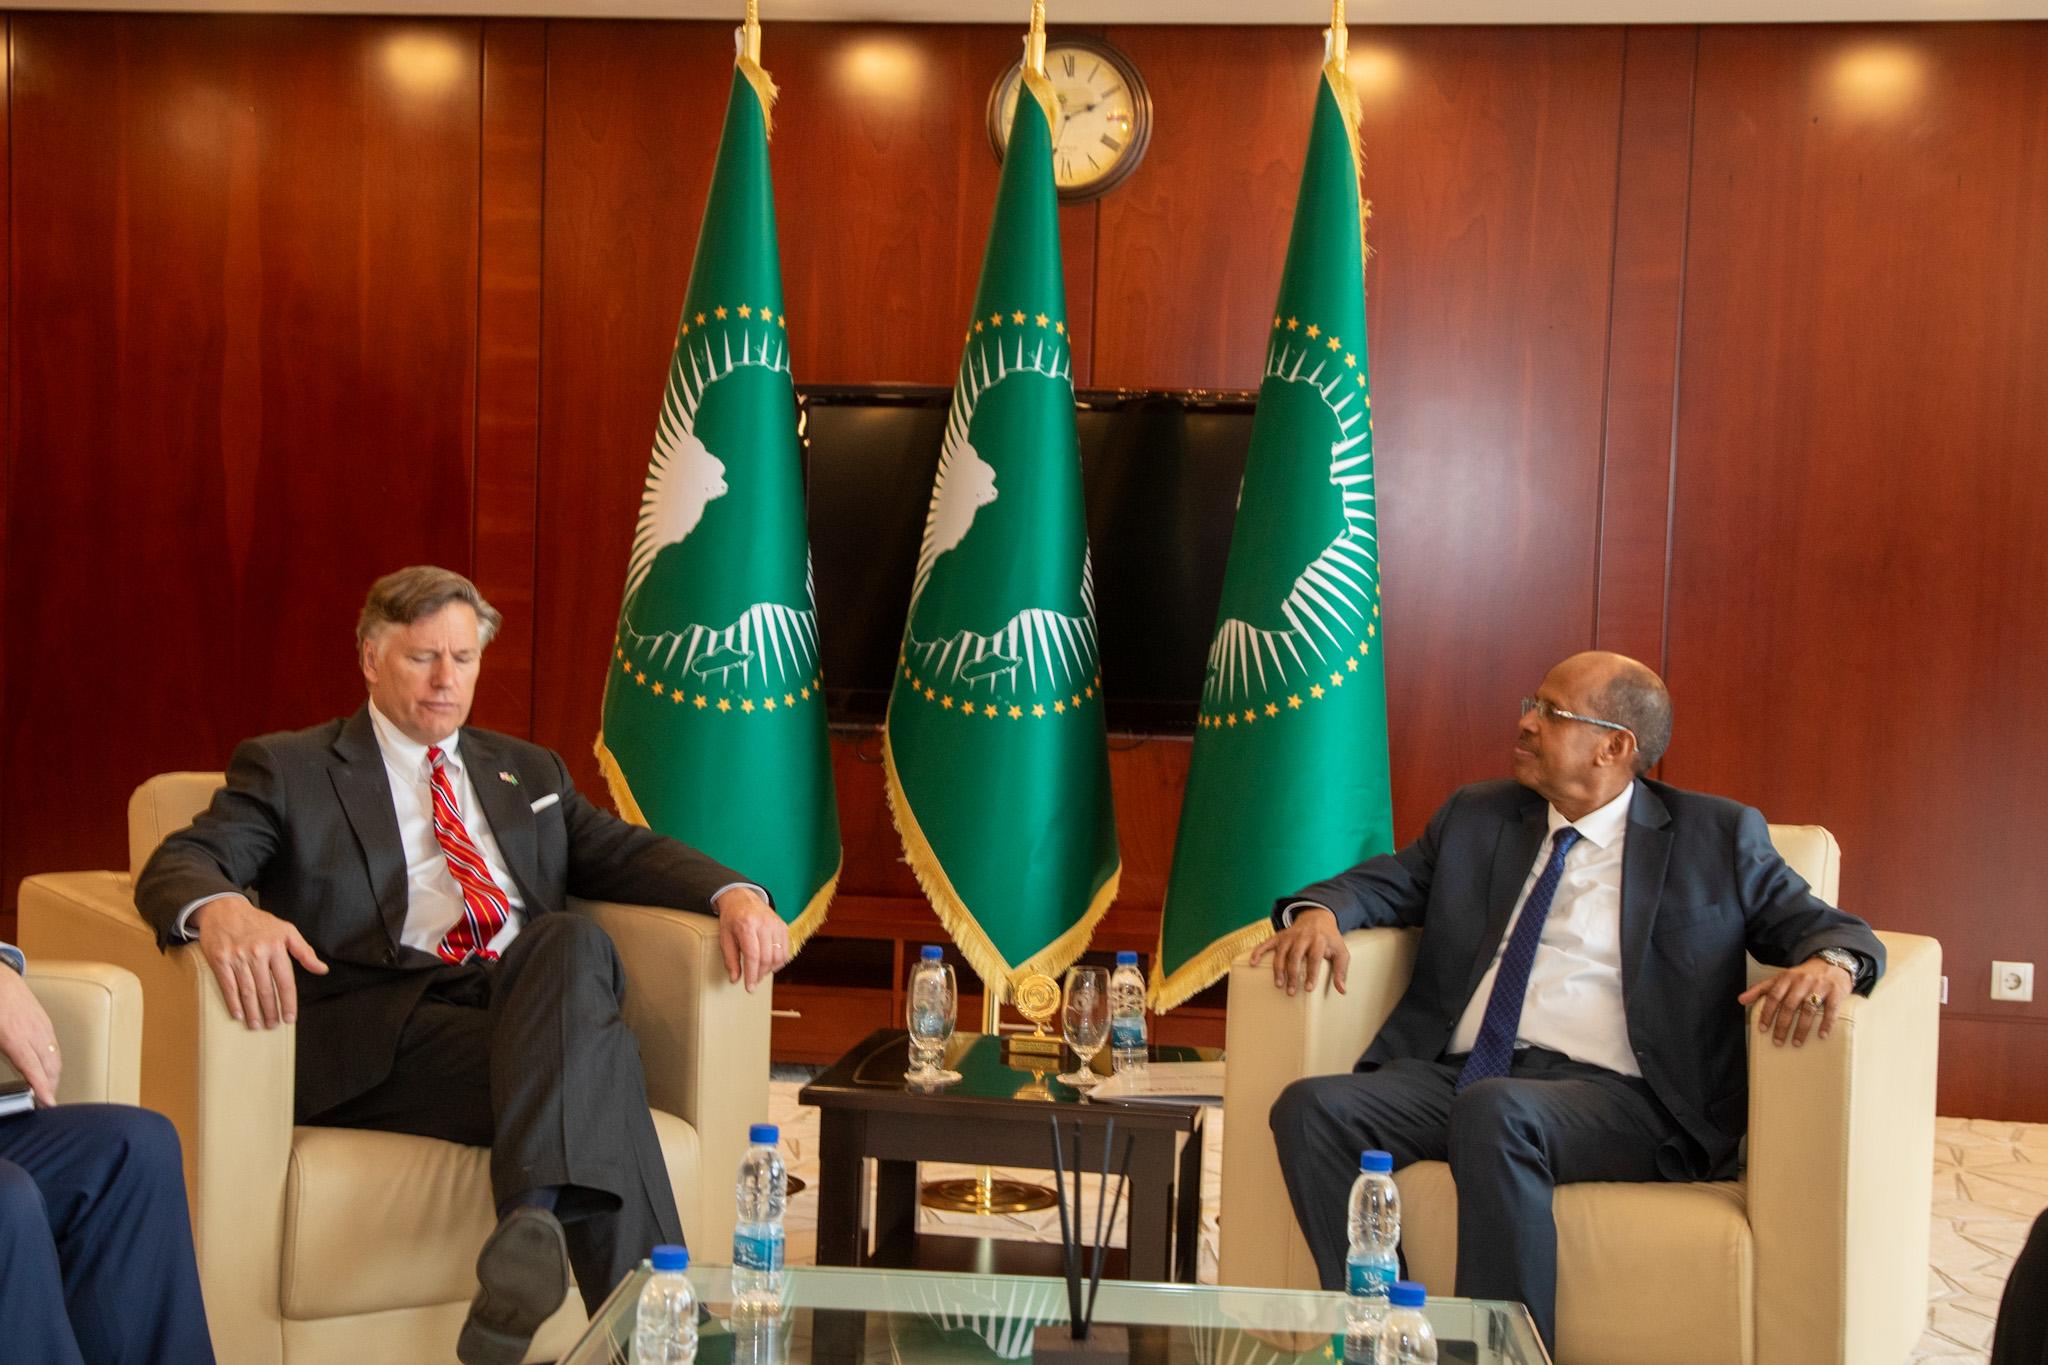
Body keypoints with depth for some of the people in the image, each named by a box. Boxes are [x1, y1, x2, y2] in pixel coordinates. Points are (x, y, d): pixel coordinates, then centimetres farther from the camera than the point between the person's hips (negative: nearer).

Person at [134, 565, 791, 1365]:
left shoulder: (528, 772, 28)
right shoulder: (287, 769, 14)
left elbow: (625, 852, 18)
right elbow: (178, 865, -1)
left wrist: (735, 896, -5)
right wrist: (223, 910, -29)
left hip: (532, 999, 4)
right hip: (384, 1030, -3)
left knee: (572, 939, -33)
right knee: (592, 1054, -32)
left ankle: (535, 1230, -43)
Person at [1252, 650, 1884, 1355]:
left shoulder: (1717, 838, 13)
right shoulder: (1476, 817, 23)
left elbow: (1821, 925, 10)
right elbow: (1384, 881, 22)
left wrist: (1828, 964, -15)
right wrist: (1318, 913, -2)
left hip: (1612, 1094, -4)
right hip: (1455, 1076, 4)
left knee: (1494, 1111, -37)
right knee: (1311, 1108, -24)